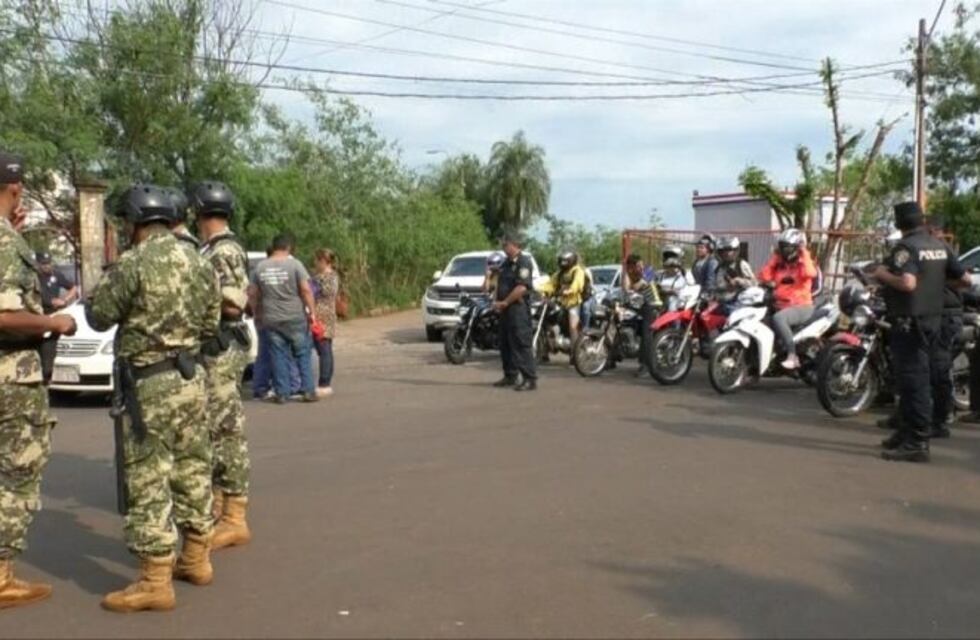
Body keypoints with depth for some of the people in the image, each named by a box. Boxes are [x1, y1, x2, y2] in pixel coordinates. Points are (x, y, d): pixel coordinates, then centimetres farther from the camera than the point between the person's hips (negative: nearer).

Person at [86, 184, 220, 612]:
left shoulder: (133, 264, -15)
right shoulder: (199, 262, 7)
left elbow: (98, 316, -5)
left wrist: (107, 282, 13)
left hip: (151, 386, -8)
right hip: (192, 379, 8)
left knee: (148, 481, -3)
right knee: (192, 470, 17)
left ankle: (155, 582, 1)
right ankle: (197, 559, 29)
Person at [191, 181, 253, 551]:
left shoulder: (225, 251, -15)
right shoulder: (211, 250, 15)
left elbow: (233, 305, -21)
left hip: (222, 352, -10)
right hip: (211, 352, 10)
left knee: (227, 433, -7)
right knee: (213, 432, 16)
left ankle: (235, 520, -2)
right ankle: (217, 508, 27)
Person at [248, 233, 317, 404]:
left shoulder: (260, 267, 4)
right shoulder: (294, 264, -7)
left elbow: (252, 294, 9)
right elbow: (306, 290, -11)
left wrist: (259, 312, 20)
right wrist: (311, 312, -4)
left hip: (271, 320, 3)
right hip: (295, 318, -3)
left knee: (279, 357, 7)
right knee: (303, 354, 7)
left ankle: (282, 394, 9)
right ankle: (308, 391, 7)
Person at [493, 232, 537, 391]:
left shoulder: (524, 262, -11)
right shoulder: (507, 263, 18)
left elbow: (522, 288, -20)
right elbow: (500, 285, 26)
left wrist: (504, 302, -15)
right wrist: (497, 302, 8)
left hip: (518, 308, -10)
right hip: (505, 309, 10)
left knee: (522, 344, -12)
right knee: (506, 344, 13)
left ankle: (530, 379, -12)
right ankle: (510, 376, 23)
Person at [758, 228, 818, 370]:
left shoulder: (803, 263, 1)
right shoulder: (779, 264, 15)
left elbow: (810, 273, -22)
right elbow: (764, 277, 3)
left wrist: (804, 256, -10)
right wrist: (774, 258, 5)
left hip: (801, 307, -6)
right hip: (780, 305, 6)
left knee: (778, 318, -35)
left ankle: (792, 355, -32)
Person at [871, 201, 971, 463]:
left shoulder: (906, 247, -15)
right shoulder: (939, 246, 8)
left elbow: (908, 283, -29)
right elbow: (965, 280, 10)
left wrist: (883, 275, -14)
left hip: (909, 322, -9)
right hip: (933, 320, 9)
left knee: (913, 382, -8)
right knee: (922, 379, 15)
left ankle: (917, 443, -8)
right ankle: (908, 433, 25)